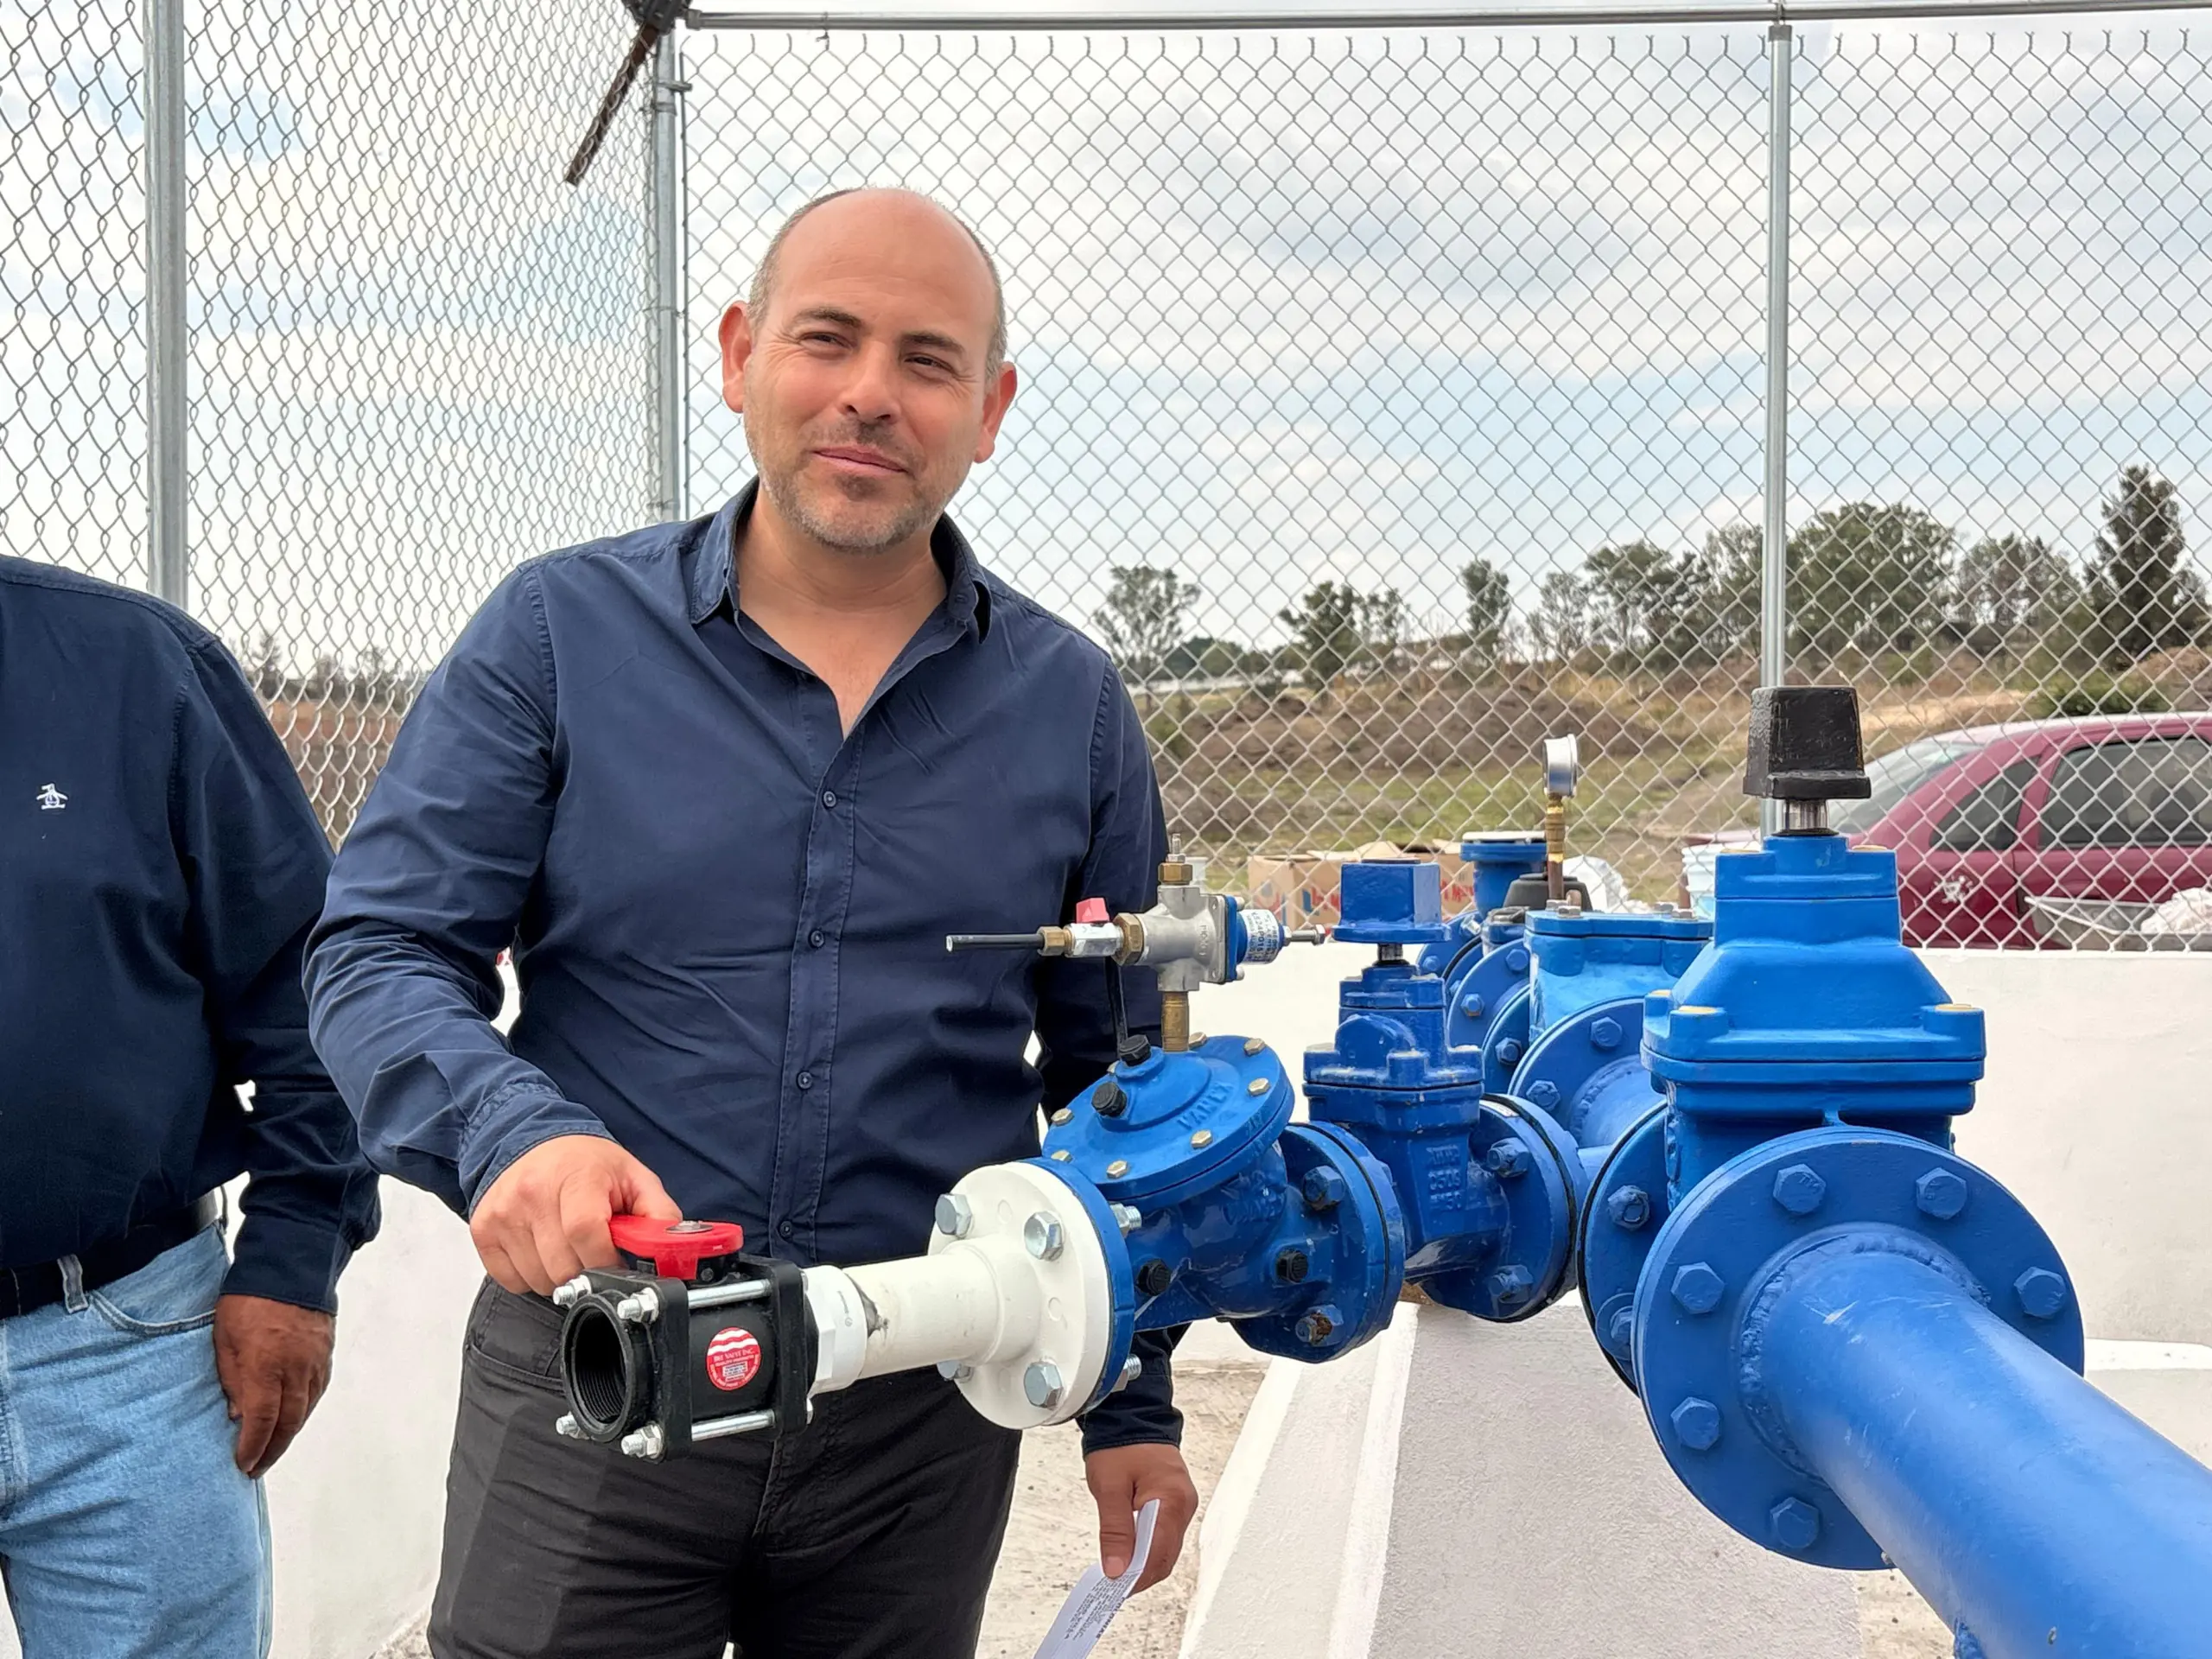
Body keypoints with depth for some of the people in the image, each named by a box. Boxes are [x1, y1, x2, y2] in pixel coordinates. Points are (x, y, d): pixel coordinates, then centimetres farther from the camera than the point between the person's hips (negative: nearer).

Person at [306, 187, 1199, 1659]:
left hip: (925, 1414, 2)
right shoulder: (563, 632, -1)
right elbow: (380, 952, -5)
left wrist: (1134, 1405, 9)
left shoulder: (1070, 703, 4)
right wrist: (512, 1132, -26)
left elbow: (1112, 1085, 10)